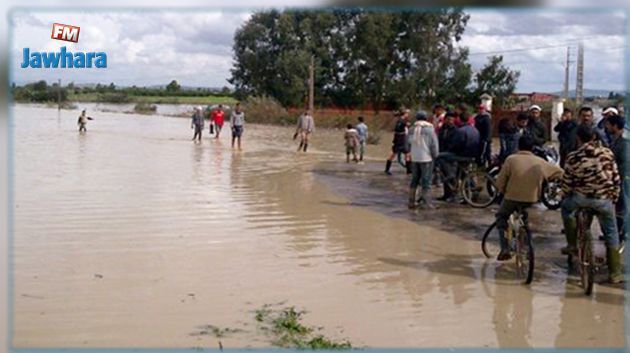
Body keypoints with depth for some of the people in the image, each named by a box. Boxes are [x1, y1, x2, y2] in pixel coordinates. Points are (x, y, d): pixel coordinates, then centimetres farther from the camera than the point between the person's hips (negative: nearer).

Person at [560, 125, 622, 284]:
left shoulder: (573, 157, -6)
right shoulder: (607, 153, 0)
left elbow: (567, 181, -1)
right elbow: (616, 178, 3)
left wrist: (566, 196, 19)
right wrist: (614, 197, 17)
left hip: (582, 197, -1)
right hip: (604, 199, 1)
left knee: (566, 207, 32)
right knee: (611, 234, 15)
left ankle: (572, 245, 27)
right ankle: (615, 273, 16)